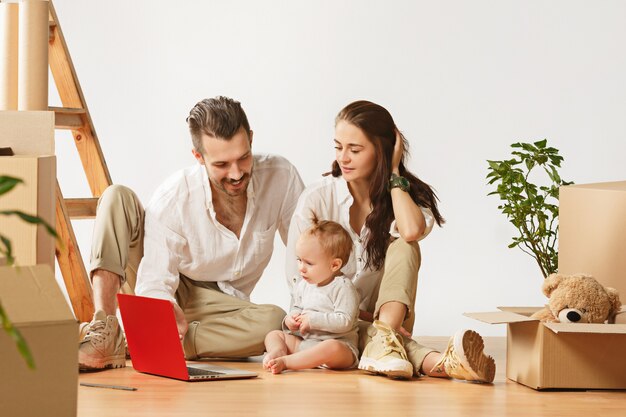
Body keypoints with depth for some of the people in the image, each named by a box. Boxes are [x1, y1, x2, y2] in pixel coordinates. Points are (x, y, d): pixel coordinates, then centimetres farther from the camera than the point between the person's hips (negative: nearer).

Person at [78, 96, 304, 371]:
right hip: (167, 293, -1)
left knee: (274, 323, -35)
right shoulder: (172, 197, -24)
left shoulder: (281, 177, -20)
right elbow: (155, 285, -24)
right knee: (117, 198, -23)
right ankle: (104, 331, -36)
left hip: (218, 302, 1)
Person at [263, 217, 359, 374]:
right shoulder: (303, 285, 12)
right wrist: (290, 319, 4)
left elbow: (345, 321, -20)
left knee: (332, 348, -40)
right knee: (273, 335, 1)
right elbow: (297, 308, 27)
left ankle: (285, 361, -44)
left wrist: (314, 320, -20)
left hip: (340, 345, -8)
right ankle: (277, 351, -32)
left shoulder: (343, 287, -11)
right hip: (303, 342, 8)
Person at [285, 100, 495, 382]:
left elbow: (412, 231, -30)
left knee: (404, 246, -25)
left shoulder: (406, 195, -3)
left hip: (384, 316, 2)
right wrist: (360, 316, -18)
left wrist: (393, 174, -14)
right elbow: (298, 278, -8)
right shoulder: (317, 198, -7)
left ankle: (383, 339, -48)